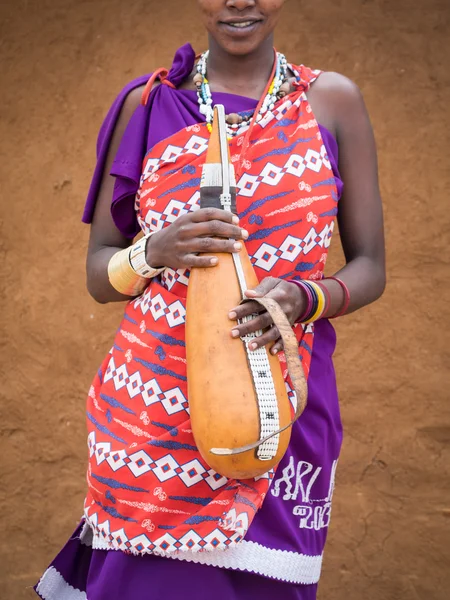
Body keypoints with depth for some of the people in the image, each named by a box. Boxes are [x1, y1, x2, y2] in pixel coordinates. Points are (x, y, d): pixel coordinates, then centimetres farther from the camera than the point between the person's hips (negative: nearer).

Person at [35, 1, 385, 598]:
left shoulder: (334, 101, 5)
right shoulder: (147, 104, 5)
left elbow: (370, 267, 7)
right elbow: (99, 271, 6)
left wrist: (305, 299, -15)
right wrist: (154, 252, -16)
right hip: (152, 410, 0)